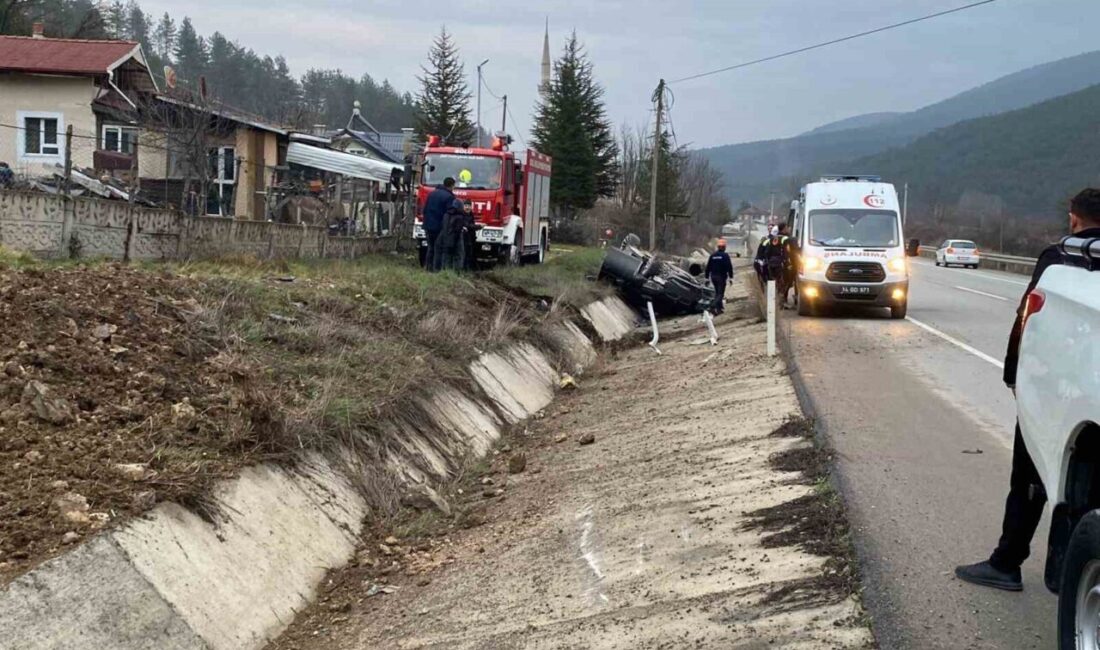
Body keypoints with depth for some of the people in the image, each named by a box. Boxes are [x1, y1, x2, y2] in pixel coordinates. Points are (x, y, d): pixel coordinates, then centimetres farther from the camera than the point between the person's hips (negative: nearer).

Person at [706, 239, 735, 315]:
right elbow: (729, 267, -13)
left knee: (717, 292, 19)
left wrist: (707, 277, 12)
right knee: (720, 293, -3)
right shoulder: (725, 255, -10)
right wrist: (730, 277, -6)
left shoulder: (712, 255, 4)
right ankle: (713, 307, -20)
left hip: (713, 276, 5)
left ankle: (719, 308, 24)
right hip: (721, 277, -5)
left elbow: (708, 267, 6)